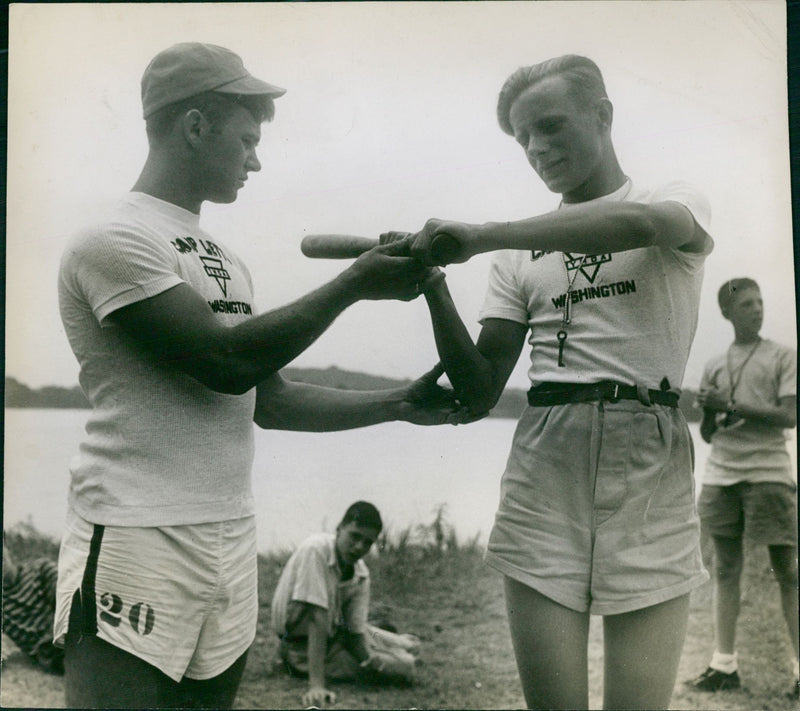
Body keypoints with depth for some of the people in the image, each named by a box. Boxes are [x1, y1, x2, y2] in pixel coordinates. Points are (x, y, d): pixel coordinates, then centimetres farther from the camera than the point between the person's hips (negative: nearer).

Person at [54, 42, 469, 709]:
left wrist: (401, 403, 17)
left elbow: (269, 399, 18)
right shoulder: (112, 242, -9)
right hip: (139, 547, -7)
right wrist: (357, 282, -10)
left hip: (231, 541, 8)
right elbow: (227, 361, -17)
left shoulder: (225, 259, 15)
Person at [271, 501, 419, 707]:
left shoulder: (361, 574, -9)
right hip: (302, 645, -6)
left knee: (410, 646, 7)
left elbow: (355, 632, -5)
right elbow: (317, 619, -34)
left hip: (333, 631, 6)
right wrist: (316, 686, -36)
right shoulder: (316, 549, -29)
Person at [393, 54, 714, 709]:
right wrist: (435, 290, -4)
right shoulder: (522, 254, 17)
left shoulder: (679, 204, 9)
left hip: (650, 466, -2)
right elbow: (479, 392, 10)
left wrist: (480, 235, -22)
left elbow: (638, 223, -19)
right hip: (542, 468, 2)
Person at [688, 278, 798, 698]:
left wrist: (732, 405, -13)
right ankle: (724, 665, 8)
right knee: (725, 569, 5)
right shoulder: (714, 366, 15)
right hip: (721, 475, 4)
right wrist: (709, 411, -5)